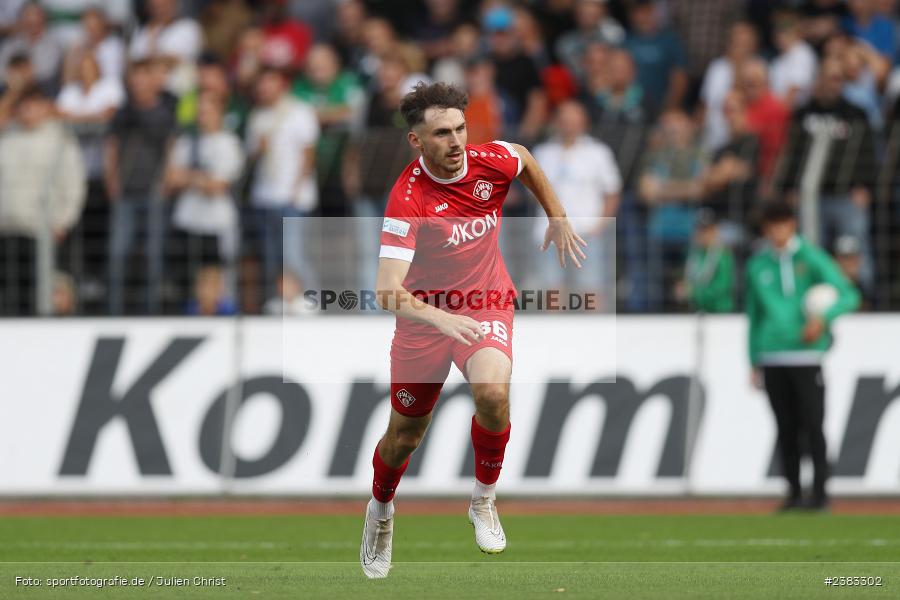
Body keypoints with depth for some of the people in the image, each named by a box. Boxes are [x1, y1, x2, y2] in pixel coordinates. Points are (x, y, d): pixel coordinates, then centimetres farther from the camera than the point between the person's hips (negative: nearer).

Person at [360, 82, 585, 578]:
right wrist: (441, 318, -51)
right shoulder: (407, 201, -27)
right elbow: (389, 293, -36)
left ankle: (484, 501, -4)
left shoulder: (491, 162, -14)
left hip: (487, 305, 2)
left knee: (493, 392, -29)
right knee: (405, 433, 12)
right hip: (424, 315, -2)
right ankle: (381, 509, 45)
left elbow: (527, 163, 14)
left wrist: (558, 219, 17)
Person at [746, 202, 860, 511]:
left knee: (812, 425, -8)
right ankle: (793, 491, 9)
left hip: (807, 356, -3)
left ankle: (820, 491, -5)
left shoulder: (812, 259, 2)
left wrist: (824, 318, -20)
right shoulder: (757, 266, 12)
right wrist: (754, 363, 14)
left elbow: (849, 295, -2)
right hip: (772, 358, 3)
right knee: (786, 428, 3)